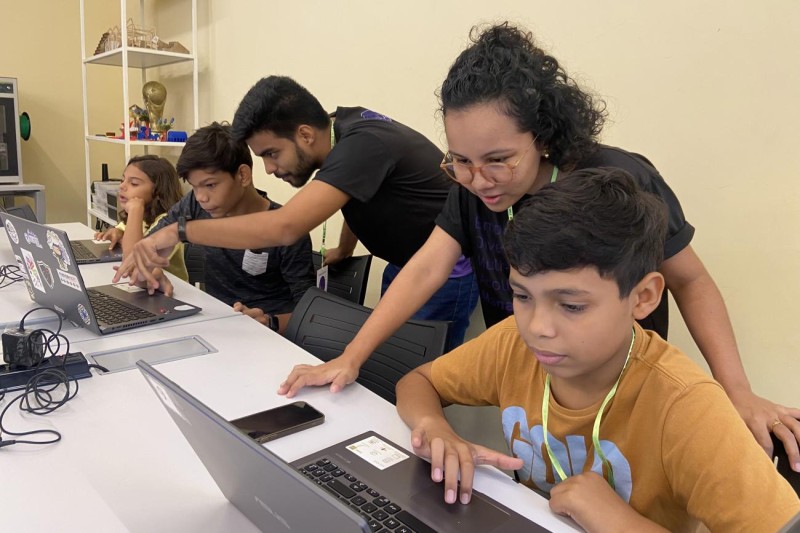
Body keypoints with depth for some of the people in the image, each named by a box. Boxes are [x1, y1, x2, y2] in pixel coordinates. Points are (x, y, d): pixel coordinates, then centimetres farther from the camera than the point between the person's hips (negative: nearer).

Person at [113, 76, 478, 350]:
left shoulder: (361, 143, -30)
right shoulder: (342, 127, -2)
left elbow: (284, 227, -39)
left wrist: (178, 231, -33)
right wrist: (343, 251, 24)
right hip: (403, 266, 8)